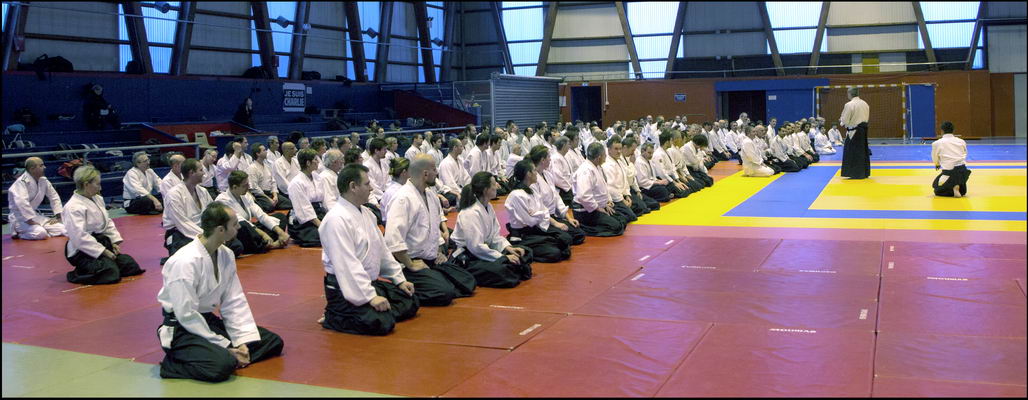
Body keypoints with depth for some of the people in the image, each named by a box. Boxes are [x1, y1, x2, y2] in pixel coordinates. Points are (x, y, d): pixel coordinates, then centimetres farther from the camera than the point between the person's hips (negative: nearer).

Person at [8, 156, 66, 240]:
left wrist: (57, 216, 6)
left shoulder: (43, 181, 5)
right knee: (41, 233, -34)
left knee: (62, 229, -8)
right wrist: (31, 222, -33)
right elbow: (22, 203, -32)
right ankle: (19, 232, -2)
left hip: (34, 215, 8)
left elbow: (54, 197, 16)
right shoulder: (21, 182, -19)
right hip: (20, 218, -8)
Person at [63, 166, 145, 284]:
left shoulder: (98, 199, 10)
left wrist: (114, 242, 3)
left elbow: (108, 222, 17)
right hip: (84, 251, -9)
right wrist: (103, 251, -23)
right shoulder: (73, 208, -19)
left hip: (102, 244, 9)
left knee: (131, 266, -1)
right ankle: (79, 273, -1)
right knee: (111, 273, -26)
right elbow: (80, 237, -25)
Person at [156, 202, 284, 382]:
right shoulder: (185, 262, -26)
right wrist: (225, 346, -20)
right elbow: (186, 315, -24)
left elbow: (235, 301, 2)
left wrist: (243, 341, -9)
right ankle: (173, 363, -9)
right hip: (183, 329, -8)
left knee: (273, 342, 3)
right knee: (223, 365, -33)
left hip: (210, 321, 8)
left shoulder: (226, 255, -1)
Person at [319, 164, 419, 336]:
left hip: (370, 282, 10)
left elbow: (382, 249, 19)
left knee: (410, 303, 9)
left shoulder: (366, 213, 11)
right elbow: (347, 265, -26)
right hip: (345, 288, -10)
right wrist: (370, 296, -28)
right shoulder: (337, 219, -21)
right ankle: (334, 317, -4)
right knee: (382, 323, -25)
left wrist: (399, 279, 15)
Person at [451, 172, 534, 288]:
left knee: (524, 253, 1)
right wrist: (503, 257, -23)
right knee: (500, 271, -33)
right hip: (467, 259, -9)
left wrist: (508, 247, -8)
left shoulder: (488, 207, 7)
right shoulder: (470, 213, -22)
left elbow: (495, 235, 11)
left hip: (484, 250, 9)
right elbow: (476, 246, -26)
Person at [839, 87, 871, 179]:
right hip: (863, 130, 7)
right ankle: (864, 173, 19)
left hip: (854, 131, -7)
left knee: (853, 153, -1)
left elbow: (845, 120, -13)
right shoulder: (865, 104, 7)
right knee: (863, 151, 13)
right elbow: (866, 117, 15)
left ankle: (855, 174, -1)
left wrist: (841, 121, 8)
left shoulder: (849, 105, -14)